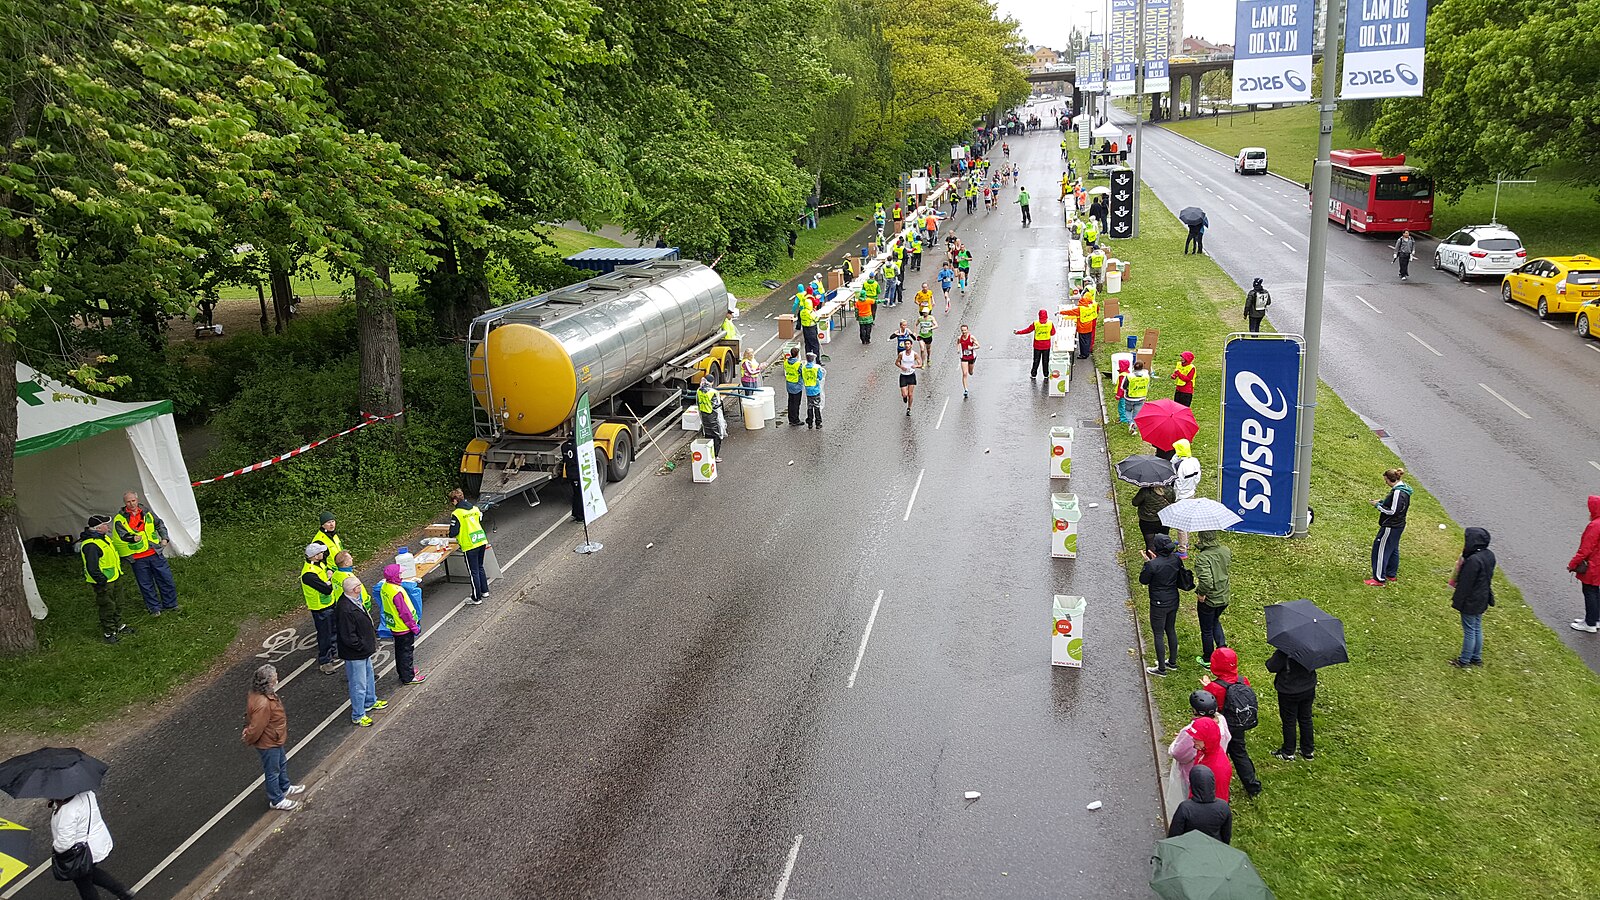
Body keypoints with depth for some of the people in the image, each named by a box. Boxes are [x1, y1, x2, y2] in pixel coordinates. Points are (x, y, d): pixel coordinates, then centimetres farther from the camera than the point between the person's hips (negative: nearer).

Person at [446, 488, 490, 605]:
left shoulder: (456, 514, -14)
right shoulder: (475, 509, 5)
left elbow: (453, 533, -15)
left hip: (470, 545, -6)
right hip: (482, 541, 6)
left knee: (474, 571, 3)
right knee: (480, 567, 23)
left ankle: (476, 598, 12)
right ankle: (485, 591, 32)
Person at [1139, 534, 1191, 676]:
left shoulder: (1153, 565, -26)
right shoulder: (1176, 560, -6)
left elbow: (1143, 580, -12)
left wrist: (1147, 562, -4)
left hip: (1159, 604, -7)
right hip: (1173, 601, 7)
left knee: (1159, 634, 6)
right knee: (1171, 630, 22)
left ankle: (1161, 668, 14)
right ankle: (1172, 661, 36)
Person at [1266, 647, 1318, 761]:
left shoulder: (1284, 650, -29)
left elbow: (1272, 667, -23)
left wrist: (1270, 660, -4)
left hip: (1289, 693, -5)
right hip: (1308, 689, 6)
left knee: (1289, 722, 10)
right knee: (1306, 719, 20)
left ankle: (1288, 753, 24)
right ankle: (1308, 751, 32)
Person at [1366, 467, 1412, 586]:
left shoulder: (1398, 492, -25)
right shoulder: (1404, 489, 7)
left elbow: (1392, 511, -23)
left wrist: (1378, 505, -12)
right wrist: (1382, 502, 7)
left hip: (1391, 527, -10)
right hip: (1398, 525, 10)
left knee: (1380, 550, -4)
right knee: (1393, 549, 21)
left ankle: (1379, 579, -1)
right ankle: (1392, 574, 34)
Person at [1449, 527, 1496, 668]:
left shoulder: (1473, 560, -30)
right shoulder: (1489, 555, -3)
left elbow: (1465, 584, -23)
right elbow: (1488, 577, 10)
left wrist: (1456, 601, -13)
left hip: (1470, 601, -8)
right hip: (1482, 600, 8)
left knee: (1469, 631, 6)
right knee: (1477, 628, 21)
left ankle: (1464, 660, 19)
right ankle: (1477, 657, 34)